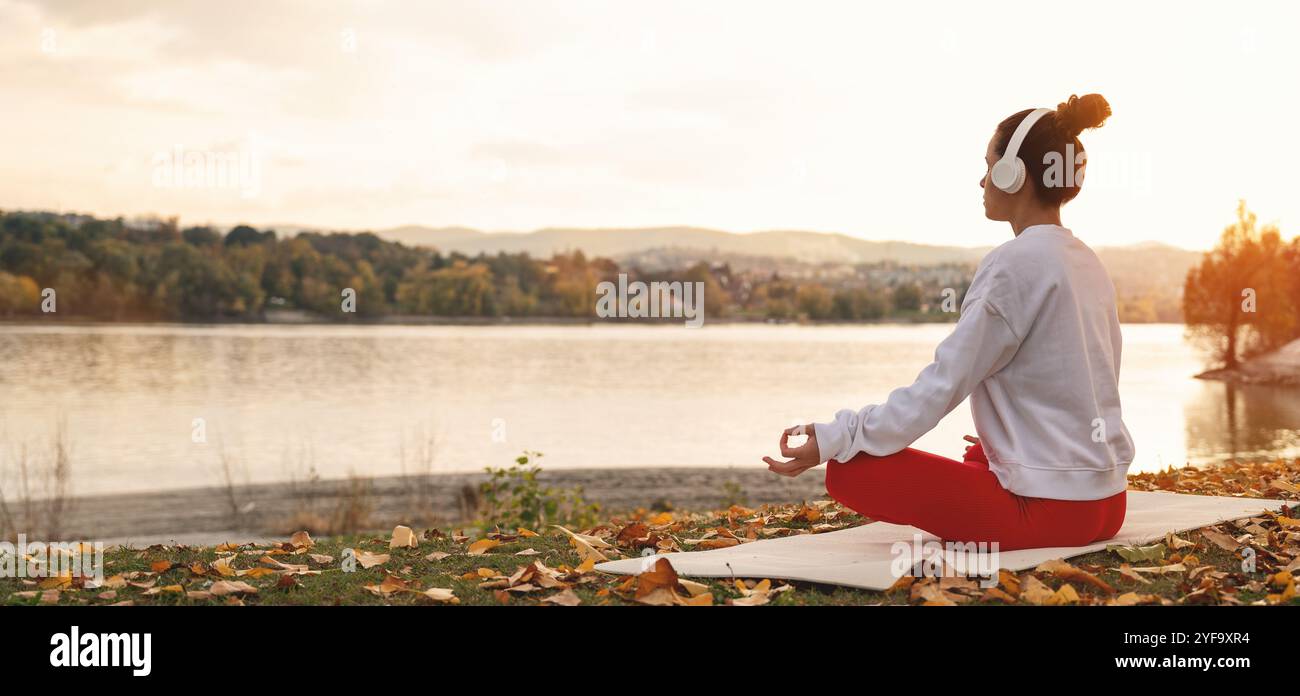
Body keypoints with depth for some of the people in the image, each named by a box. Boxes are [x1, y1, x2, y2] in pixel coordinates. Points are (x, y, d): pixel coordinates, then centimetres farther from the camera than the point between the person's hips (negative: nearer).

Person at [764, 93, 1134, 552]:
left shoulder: (1016, 264, -15)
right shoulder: (1086, 263, 11)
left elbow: (942, 384, -17)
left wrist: (833, 439, -14)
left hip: (1049, 504, -9)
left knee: (851, 472, -7)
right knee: (976, 458, 37)